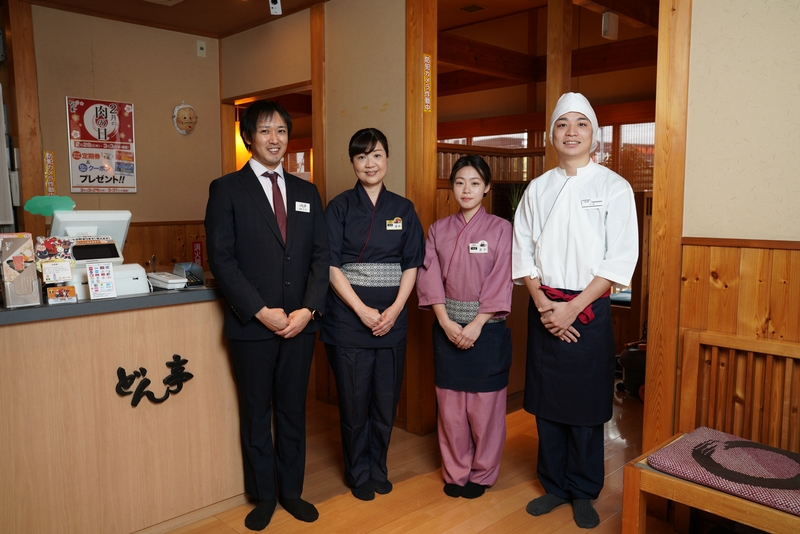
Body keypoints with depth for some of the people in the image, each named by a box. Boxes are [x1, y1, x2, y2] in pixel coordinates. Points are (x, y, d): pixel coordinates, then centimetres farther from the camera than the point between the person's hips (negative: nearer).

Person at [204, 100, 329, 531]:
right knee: (256, 414, 11)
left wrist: (308, 309, -7)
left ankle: (291, 491, 30)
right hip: (252, 324, -3)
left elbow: (321, 255, 6)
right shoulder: (227, 189, -1)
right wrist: (261, 311, -14)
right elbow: (221, 259, -8)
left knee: (292, 411, 14)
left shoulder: (306, 192, 11)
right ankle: (263, 496, 28)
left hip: (300, 323, 3)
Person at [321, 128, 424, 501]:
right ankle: (358, 474, 26)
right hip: (348, 320, -2)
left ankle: (378, 469, 30)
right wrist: (362, 310, -14)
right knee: (354, 402, 6)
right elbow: (332, 266, -5)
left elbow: (412, 265, 5)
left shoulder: (403, 209, 8)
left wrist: (395, 309, -9)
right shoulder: (340, 207, 0)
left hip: (392, 320, 2)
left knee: (386, 401, 9)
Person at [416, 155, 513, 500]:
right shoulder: (438, 230, 6)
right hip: (447, 328, 3)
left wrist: (476, 324, -15)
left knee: (485, 404, 5)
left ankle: (482, 474, 23)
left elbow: (501, 281, -7)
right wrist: (446, 322, -11)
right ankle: (455, 472, 25)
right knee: (450, 403, 8)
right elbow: (430, 278, 0)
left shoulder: (500, 229, -2)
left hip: (487, 328, -2)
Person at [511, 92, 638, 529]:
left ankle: (584, 492, 24)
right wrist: (542, 302, -8)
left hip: (589, 310, -3)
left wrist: (573, 307, -13)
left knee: (586, 406, 5)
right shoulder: (538, 189, 8)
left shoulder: (614, 188, -1)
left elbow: (620, 259, -7)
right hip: (543, 309, 3)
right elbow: (522, 251, 5)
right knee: (546, 402, 9)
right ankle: (554, 485, 27)